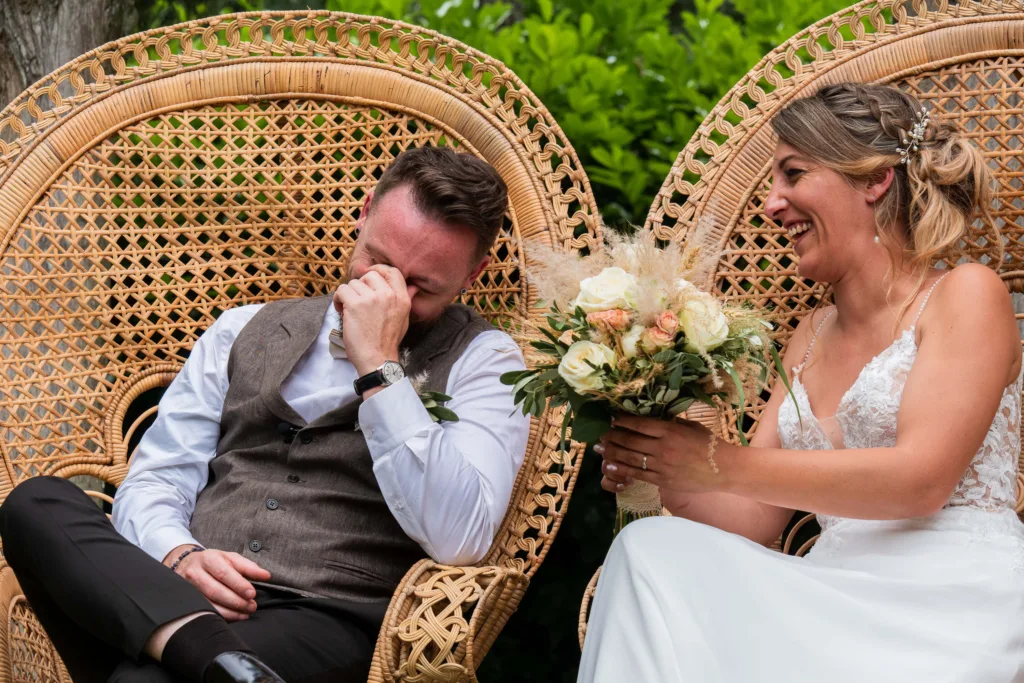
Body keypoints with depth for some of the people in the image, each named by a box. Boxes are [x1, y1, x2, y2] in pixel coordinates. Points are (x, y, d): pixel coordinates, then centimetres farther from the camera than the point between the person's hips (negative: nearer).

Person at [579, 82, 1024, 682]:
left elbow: (921, 480, -12)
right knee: (653, 547, -23)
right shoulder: (812, 336, 23)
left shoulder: (965, 295, 3)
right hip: (844, 600, 6)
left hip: (957, 595, -6)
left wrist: (719, 466, -15)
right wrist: (661, 469, -5)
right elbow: (755, 520, 16)